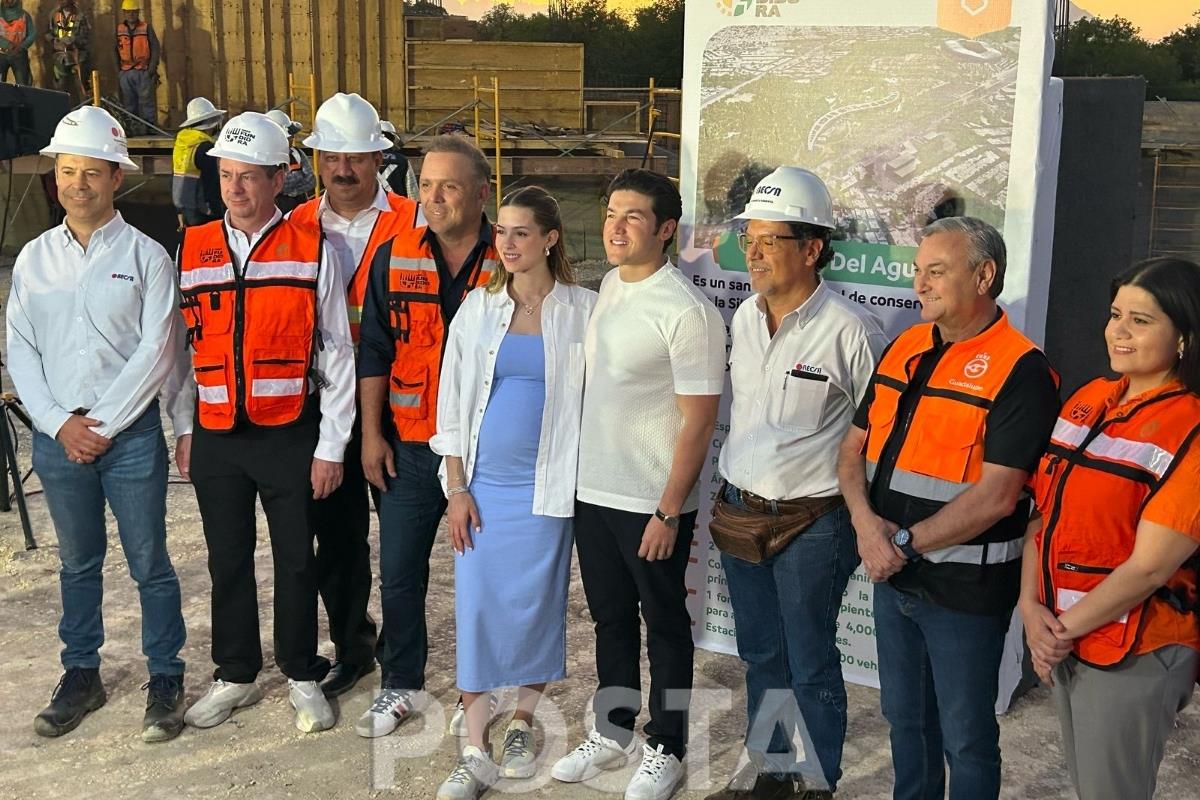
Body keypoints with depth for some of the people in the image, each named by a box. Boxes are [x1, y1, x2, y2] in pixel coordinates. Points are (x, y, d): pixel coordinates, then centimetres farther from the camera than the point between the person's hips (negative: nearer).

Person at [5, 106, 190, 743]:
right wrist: (61, 424, -7)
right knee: (77, 563, 15)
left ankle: (165, 680, 17)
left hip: (131, 434, -3)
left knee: (150, 563, 4)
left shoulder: (145, 255, -3)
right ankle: (81, 675, 29)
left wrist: (103, 425, -11)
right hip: (57, 436, 3)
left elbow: (157, 350, -9)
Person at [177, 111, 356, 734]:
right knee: (228, 562, 13)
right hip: (216, 440, 3)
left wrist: (331, 446, -6)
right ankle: (236, 675, 30)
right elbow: (181, 349, 11)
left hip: (291, 437, -3)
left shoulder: (311, 251, -5)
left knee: (296, 562, 8)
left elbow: (337, 354, -4)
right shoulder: (193, 250, 5)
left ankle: (302, 676, 25)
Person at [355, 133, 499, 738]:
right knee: (399, 573, 8)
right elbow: (374, 351, 5)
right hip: (409, 445, 2)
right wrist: (371, 434, 0)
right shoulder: (394, 258, 3)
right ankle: (400, 686, 26)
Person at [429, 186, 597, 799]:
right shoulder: (478, 307, 5)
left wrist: (586, 482, -5)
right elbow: (453, 401, 6)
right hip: (483, 483, 2)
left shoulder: (582, 311, -2)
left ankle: (522, 726, 28)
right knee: (476, 609, 0)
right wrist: (456, 488, 1)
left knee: (538, 607, 6)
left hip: (546, 485, -2)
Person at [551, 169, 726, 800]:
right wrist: (580, 475, 15)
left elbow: (699, 418, -17)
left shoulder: (687, 310, -18)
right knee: (610, 618, 19)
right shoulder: (606, 287, 6)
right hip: (593, 489, 7)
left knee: (664, 626, 10)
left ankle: (665, 749, 27)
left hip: (652, 503, -7)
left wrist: (669, 511, -18)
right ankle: (613, 731, 36)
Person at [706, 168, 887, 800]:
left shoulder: (849, 330, -16)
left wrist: (862, 517, -7)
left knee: (811, 666, 6)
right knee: (759, 654, 19)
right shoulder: (743, 317, 5)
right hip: (740, 511, 7)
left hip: (811, 523, -7)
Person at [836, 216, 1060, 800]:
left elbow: (997, 494, -22)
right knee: (904, 718, 22)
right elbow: (855, 448, 8)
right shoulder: (904, 349, 7)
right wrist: (865, 521, -10)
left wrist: (905, 543, -17)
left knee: (965, 737, 10)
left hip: (965, 590, -7)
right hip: (892, 576, 7)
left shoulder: (1019, 371, -16)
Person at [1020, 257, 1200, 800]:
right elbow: (1043, 508, 6)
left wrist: (1066, 628, -12)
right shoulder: (1088, 399, 5)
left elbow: (1150, 566, -19)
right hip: (1061, 639, 7)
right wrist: (1031, 605, -5)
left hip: (1133, 655, -6)